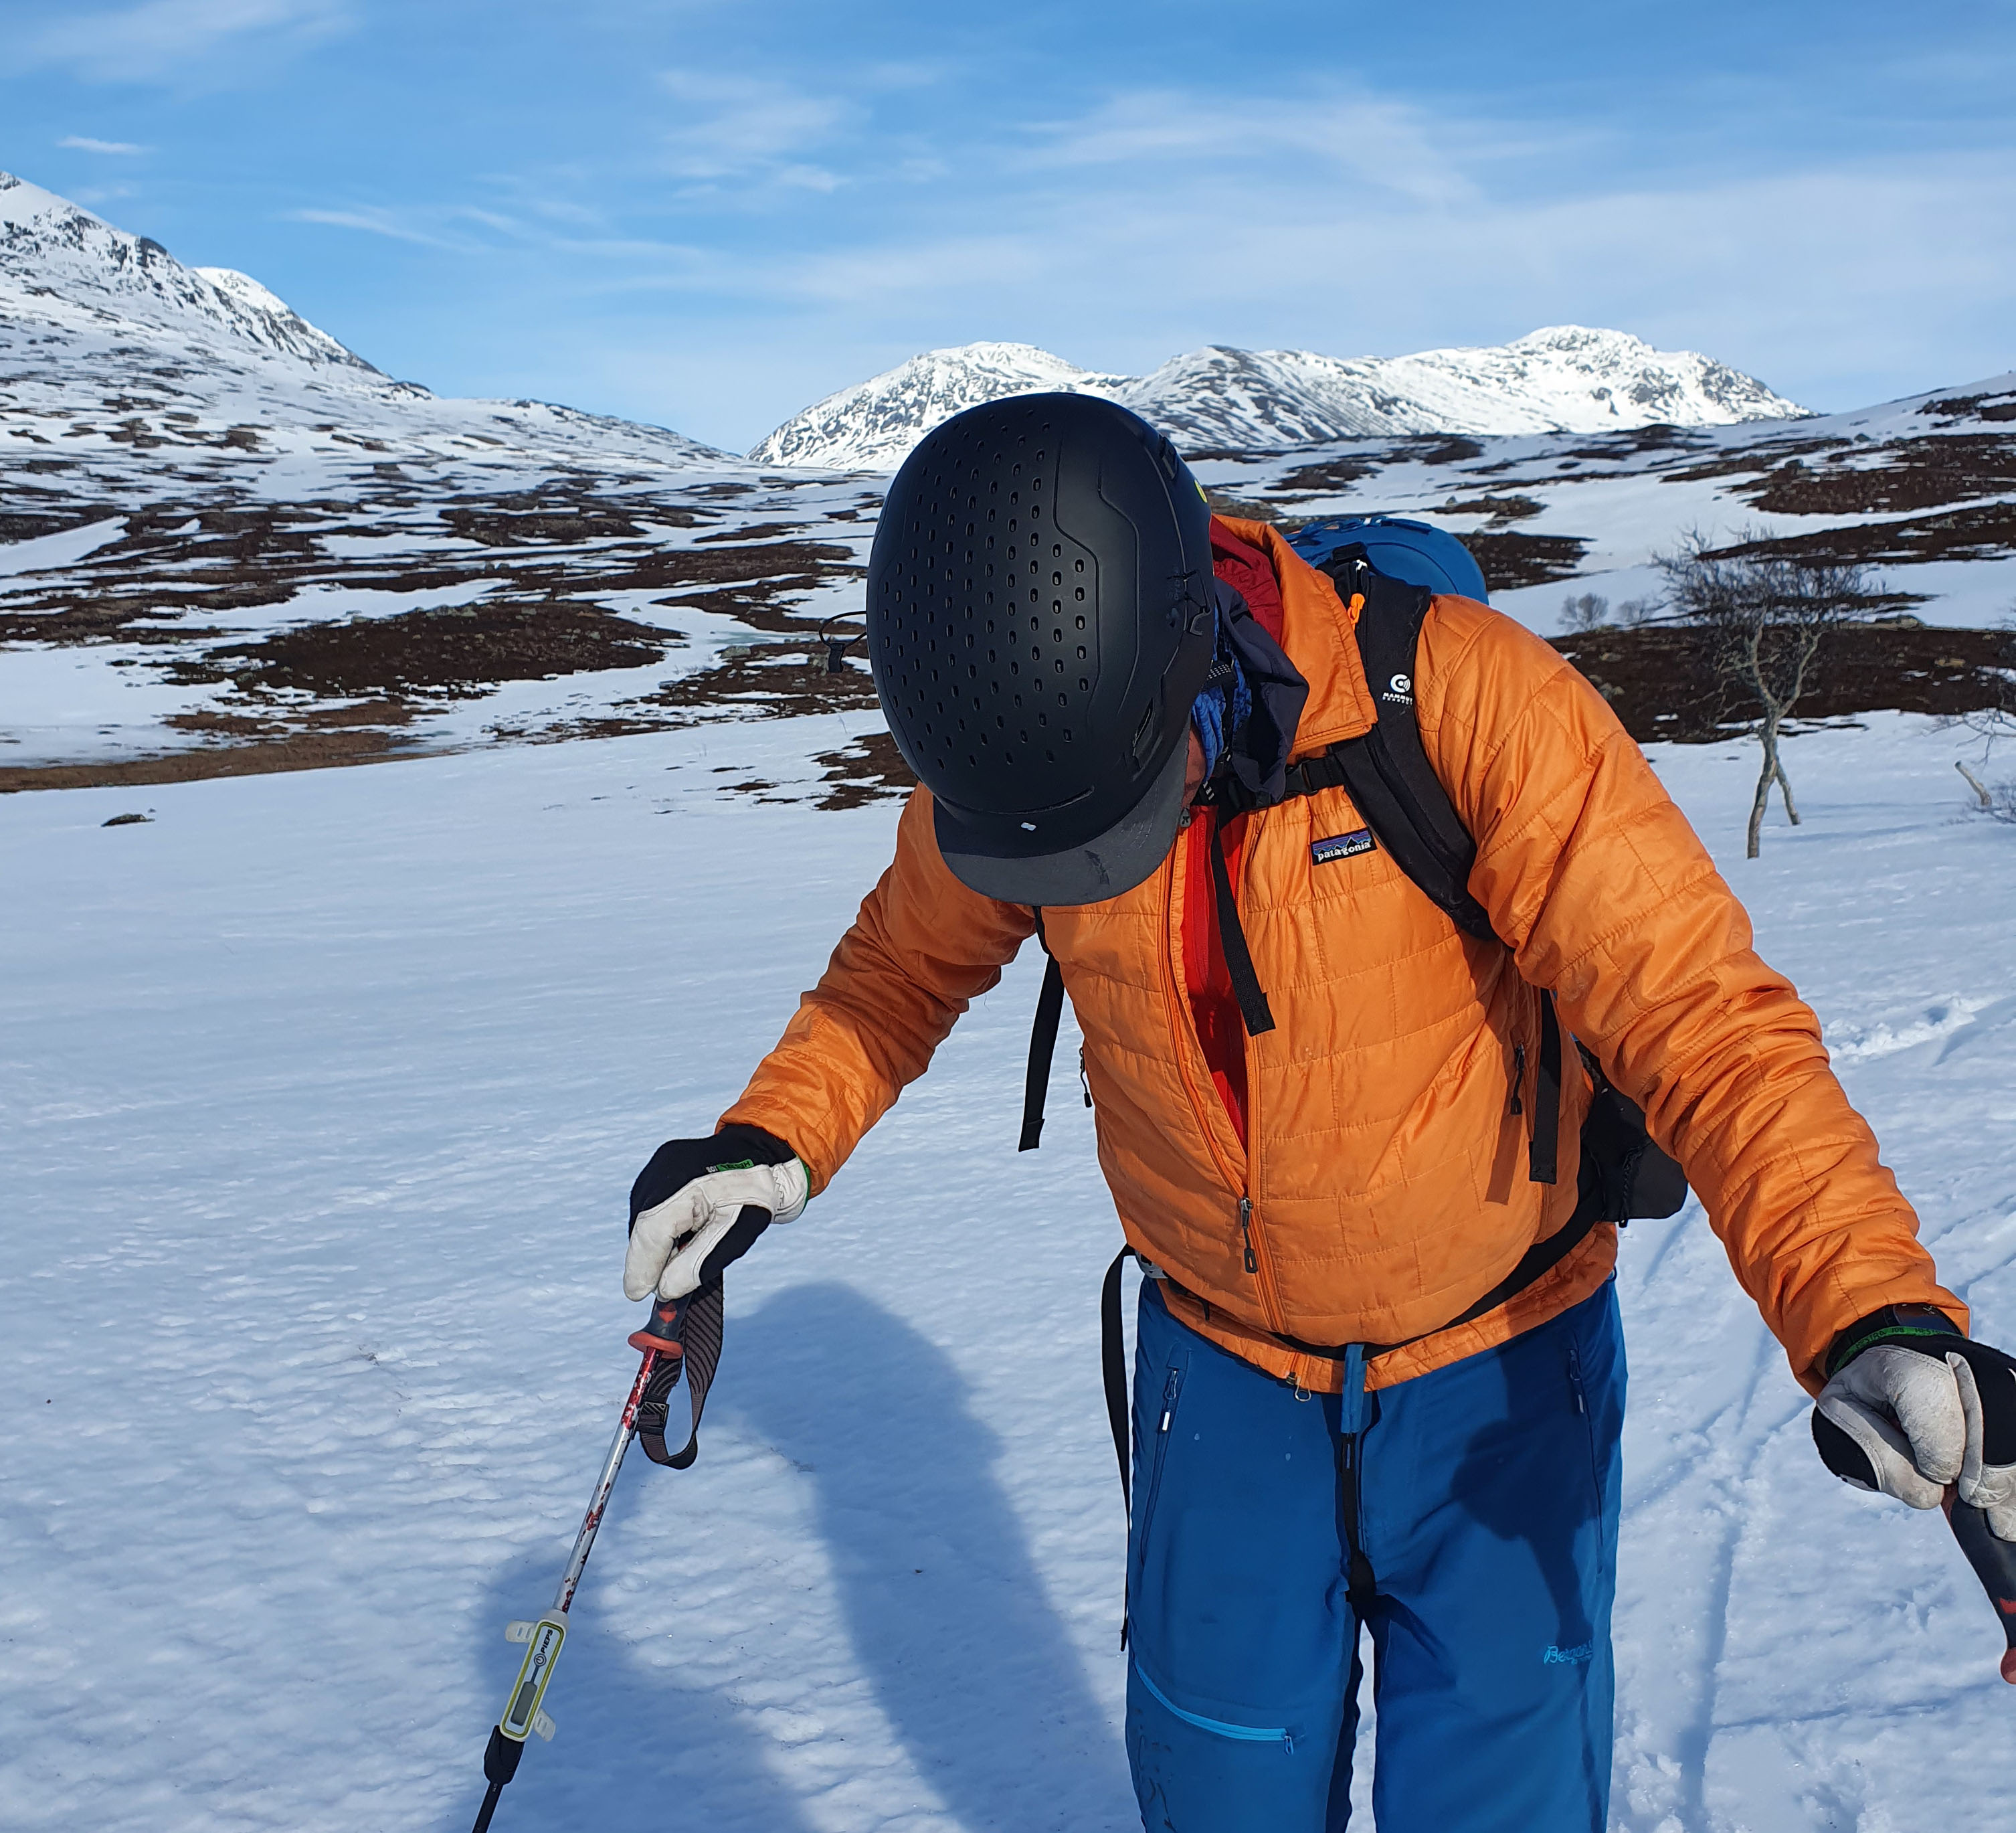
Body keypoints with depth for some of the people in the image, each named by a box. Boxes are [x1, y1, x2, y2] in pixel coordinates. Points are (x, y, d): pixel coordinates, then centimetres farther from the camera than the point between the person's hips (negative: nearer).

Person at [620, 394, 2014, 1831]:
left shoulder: (1461, 699, -27)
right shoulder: (999, 749, -14)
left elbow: (1701, 1014, -27)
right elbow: (906, 964, 5)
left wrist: (1873, 1316, -40)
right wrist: (771, 1142, -11)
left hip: (1500, 1376, -2)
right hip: (1224, 1372, 3)